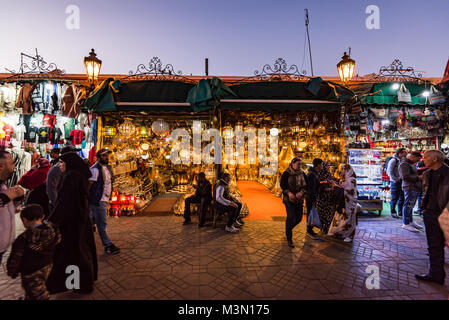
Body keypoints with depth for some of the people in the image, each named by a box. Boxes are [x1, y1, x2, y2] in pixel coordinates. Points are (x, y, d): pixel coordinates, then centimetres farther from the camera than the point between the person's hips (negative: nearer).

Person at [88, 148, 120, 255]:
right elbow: (88, 185, -17)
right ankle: (108, 245, 7)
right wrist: (88, 200, -20)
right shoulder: (95, 169, -14)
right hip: (98, 200, -9)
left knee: (92, 221, 21)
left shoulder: (106, 168, 15)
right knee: (102, 224, -1)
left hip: (104, 200, 9)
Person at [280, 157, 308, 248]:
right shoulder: (286, 173, -6)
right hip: (289, 199, -5)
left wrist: (301, 192, -16)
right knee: (290, 217, -11)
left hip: (299, 199, 5)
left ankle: (288, 229, 37)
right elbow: (282, 185, -8)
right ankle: (289, 239, 1)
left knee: (298, 218, 8)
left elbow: (306, 185, 3)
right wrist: (289, 193, -24)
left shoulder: (302, 174, 6)